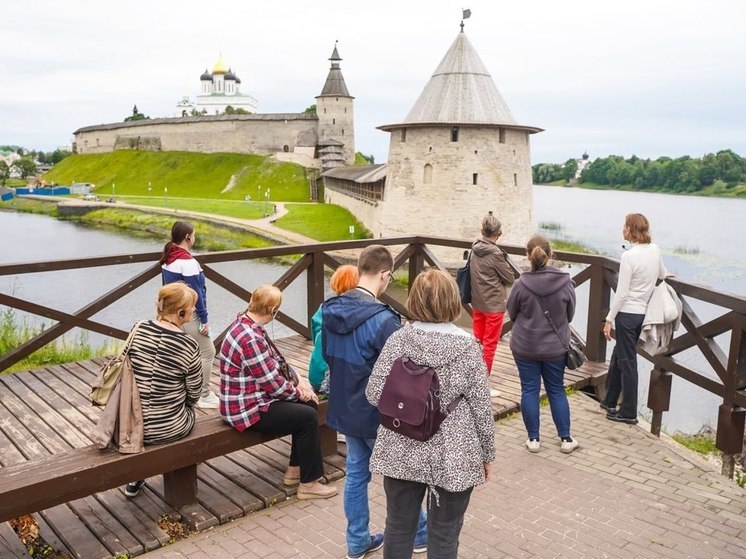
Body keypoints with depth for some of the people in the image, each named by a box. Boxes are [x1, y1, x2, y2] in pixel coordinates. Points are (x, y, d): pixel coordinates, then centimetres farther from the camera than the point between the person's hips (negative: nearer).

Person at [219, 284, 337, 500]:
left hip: (255, 397, 11)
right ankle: (308, 483, 2)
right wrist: (298, 392, -6)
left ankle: (295, 470, 18)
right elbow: (272, 383, -23)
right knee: (308, 417, -12)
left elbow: (276, 360, 12)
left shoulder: (247, 324, 5)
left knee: (308, 404, 10)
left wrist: (299, 381, 0)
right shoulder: (250, 339, -28)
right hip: (248, 409, -11)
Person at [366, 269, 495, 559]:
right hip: (453, 456, -2)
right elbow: (481, 407, -7)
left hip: (402, 452, 2)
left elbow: (374, 394, -8)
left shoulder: (398, 339, -8)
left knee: (398, 527, 18)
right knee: (443, 535, 13)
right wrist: (487, 453, 6)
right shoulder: (467, 345, -11)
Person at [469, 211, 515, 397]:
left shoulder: (475, 250, 1)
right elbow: (510, 279, -10)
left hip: (477, 303, 7)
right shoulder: (496, 254, -19)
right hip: (494, 305, -7)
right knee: (489, 345, 2)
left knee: (478, 341, 16)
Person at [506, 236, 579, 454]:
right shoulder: (565, 283, -13)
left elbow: (512, 314, -2)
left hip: (525, 346, -1)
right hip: (555, 346, 2)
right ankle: (565, 439, 24)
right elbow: (570, 314, 1)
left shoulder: (521, 284, -17)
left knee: (529, 391, 10)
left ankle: (533, 439, 19)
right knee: (557, 391, 16)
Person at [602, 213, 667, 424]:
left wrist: (609, 319, -11)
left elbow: (621, 294, -18)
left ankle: (628, 413, 14)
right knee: (618, 356, 21)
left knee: (627, 361, 3)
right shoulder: (655, 250, 2)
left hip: (627, 313, -7)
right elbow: (662, 275, 19)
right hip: (644, 312, 7)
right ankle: (610, 401, 34)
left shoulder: (629, 256, -19)